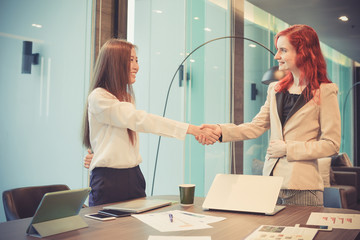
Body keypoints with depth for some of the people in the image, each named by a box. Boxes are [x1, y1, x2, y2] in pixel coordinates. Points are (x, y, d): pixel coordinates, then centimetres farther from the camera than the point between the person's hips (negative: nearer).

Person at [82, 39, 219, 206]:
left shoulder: (127, 97, 17)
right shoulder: (98, 97, -11)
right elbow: (139, 120, -21)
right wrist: (191, 129, -24)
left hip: (134, 177, 7)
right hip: (108, 180, -7)